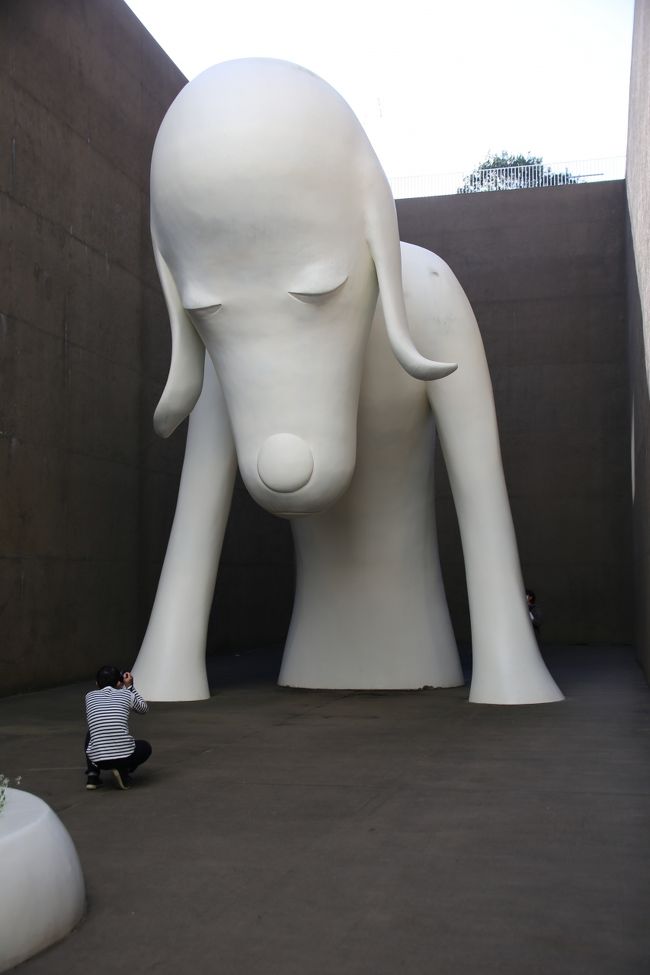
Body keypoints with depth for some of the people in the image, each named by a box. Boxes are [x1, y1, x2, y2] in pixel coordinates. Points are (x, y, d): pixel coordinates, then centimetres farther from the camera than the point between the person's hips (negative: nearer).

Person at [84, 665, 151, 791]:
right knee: (146, 747, 32)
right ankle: (123, 770, 3)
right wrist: (129, 686, 34)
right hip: (125, 755, -2)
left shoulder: (89, 696, 11)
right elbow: (144, 709, 28)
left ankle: (92, 773, 16)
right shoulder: (127, 695, 8)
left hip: (98, 759, 2)